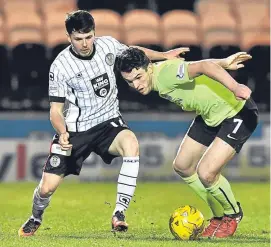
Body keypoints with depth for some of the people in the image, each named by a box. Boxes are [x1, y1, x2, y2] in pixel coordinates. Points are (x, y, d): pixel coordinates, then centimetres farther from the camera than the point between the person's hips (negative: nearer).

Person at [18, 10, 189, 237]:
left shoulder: (107, 45, -7)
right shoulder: (60, 67, -16)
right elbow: (56, 110, -12)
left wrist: (164, 55, 15)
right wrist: (62, 132, -31)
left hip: (108, 123, 2)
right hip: (75, 129, -2)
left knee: (131, 143, -34)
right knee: (47, 187, -7)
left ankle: (120, 213, -28)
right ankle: (35, 219, 31)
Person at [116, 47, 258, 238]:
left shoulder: (167, 73, -31)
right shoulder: (158, 81, -2)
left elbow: (206, 66, -44)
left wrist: (235, 88, -56)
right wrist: (224, 63, 13)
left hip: (238, 113, -10)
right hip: (210, 115, 10)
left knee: (206, 173, -19)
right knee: (182, 167, 13)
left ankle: (232, 215, 11)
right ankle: (219, 216, 30)